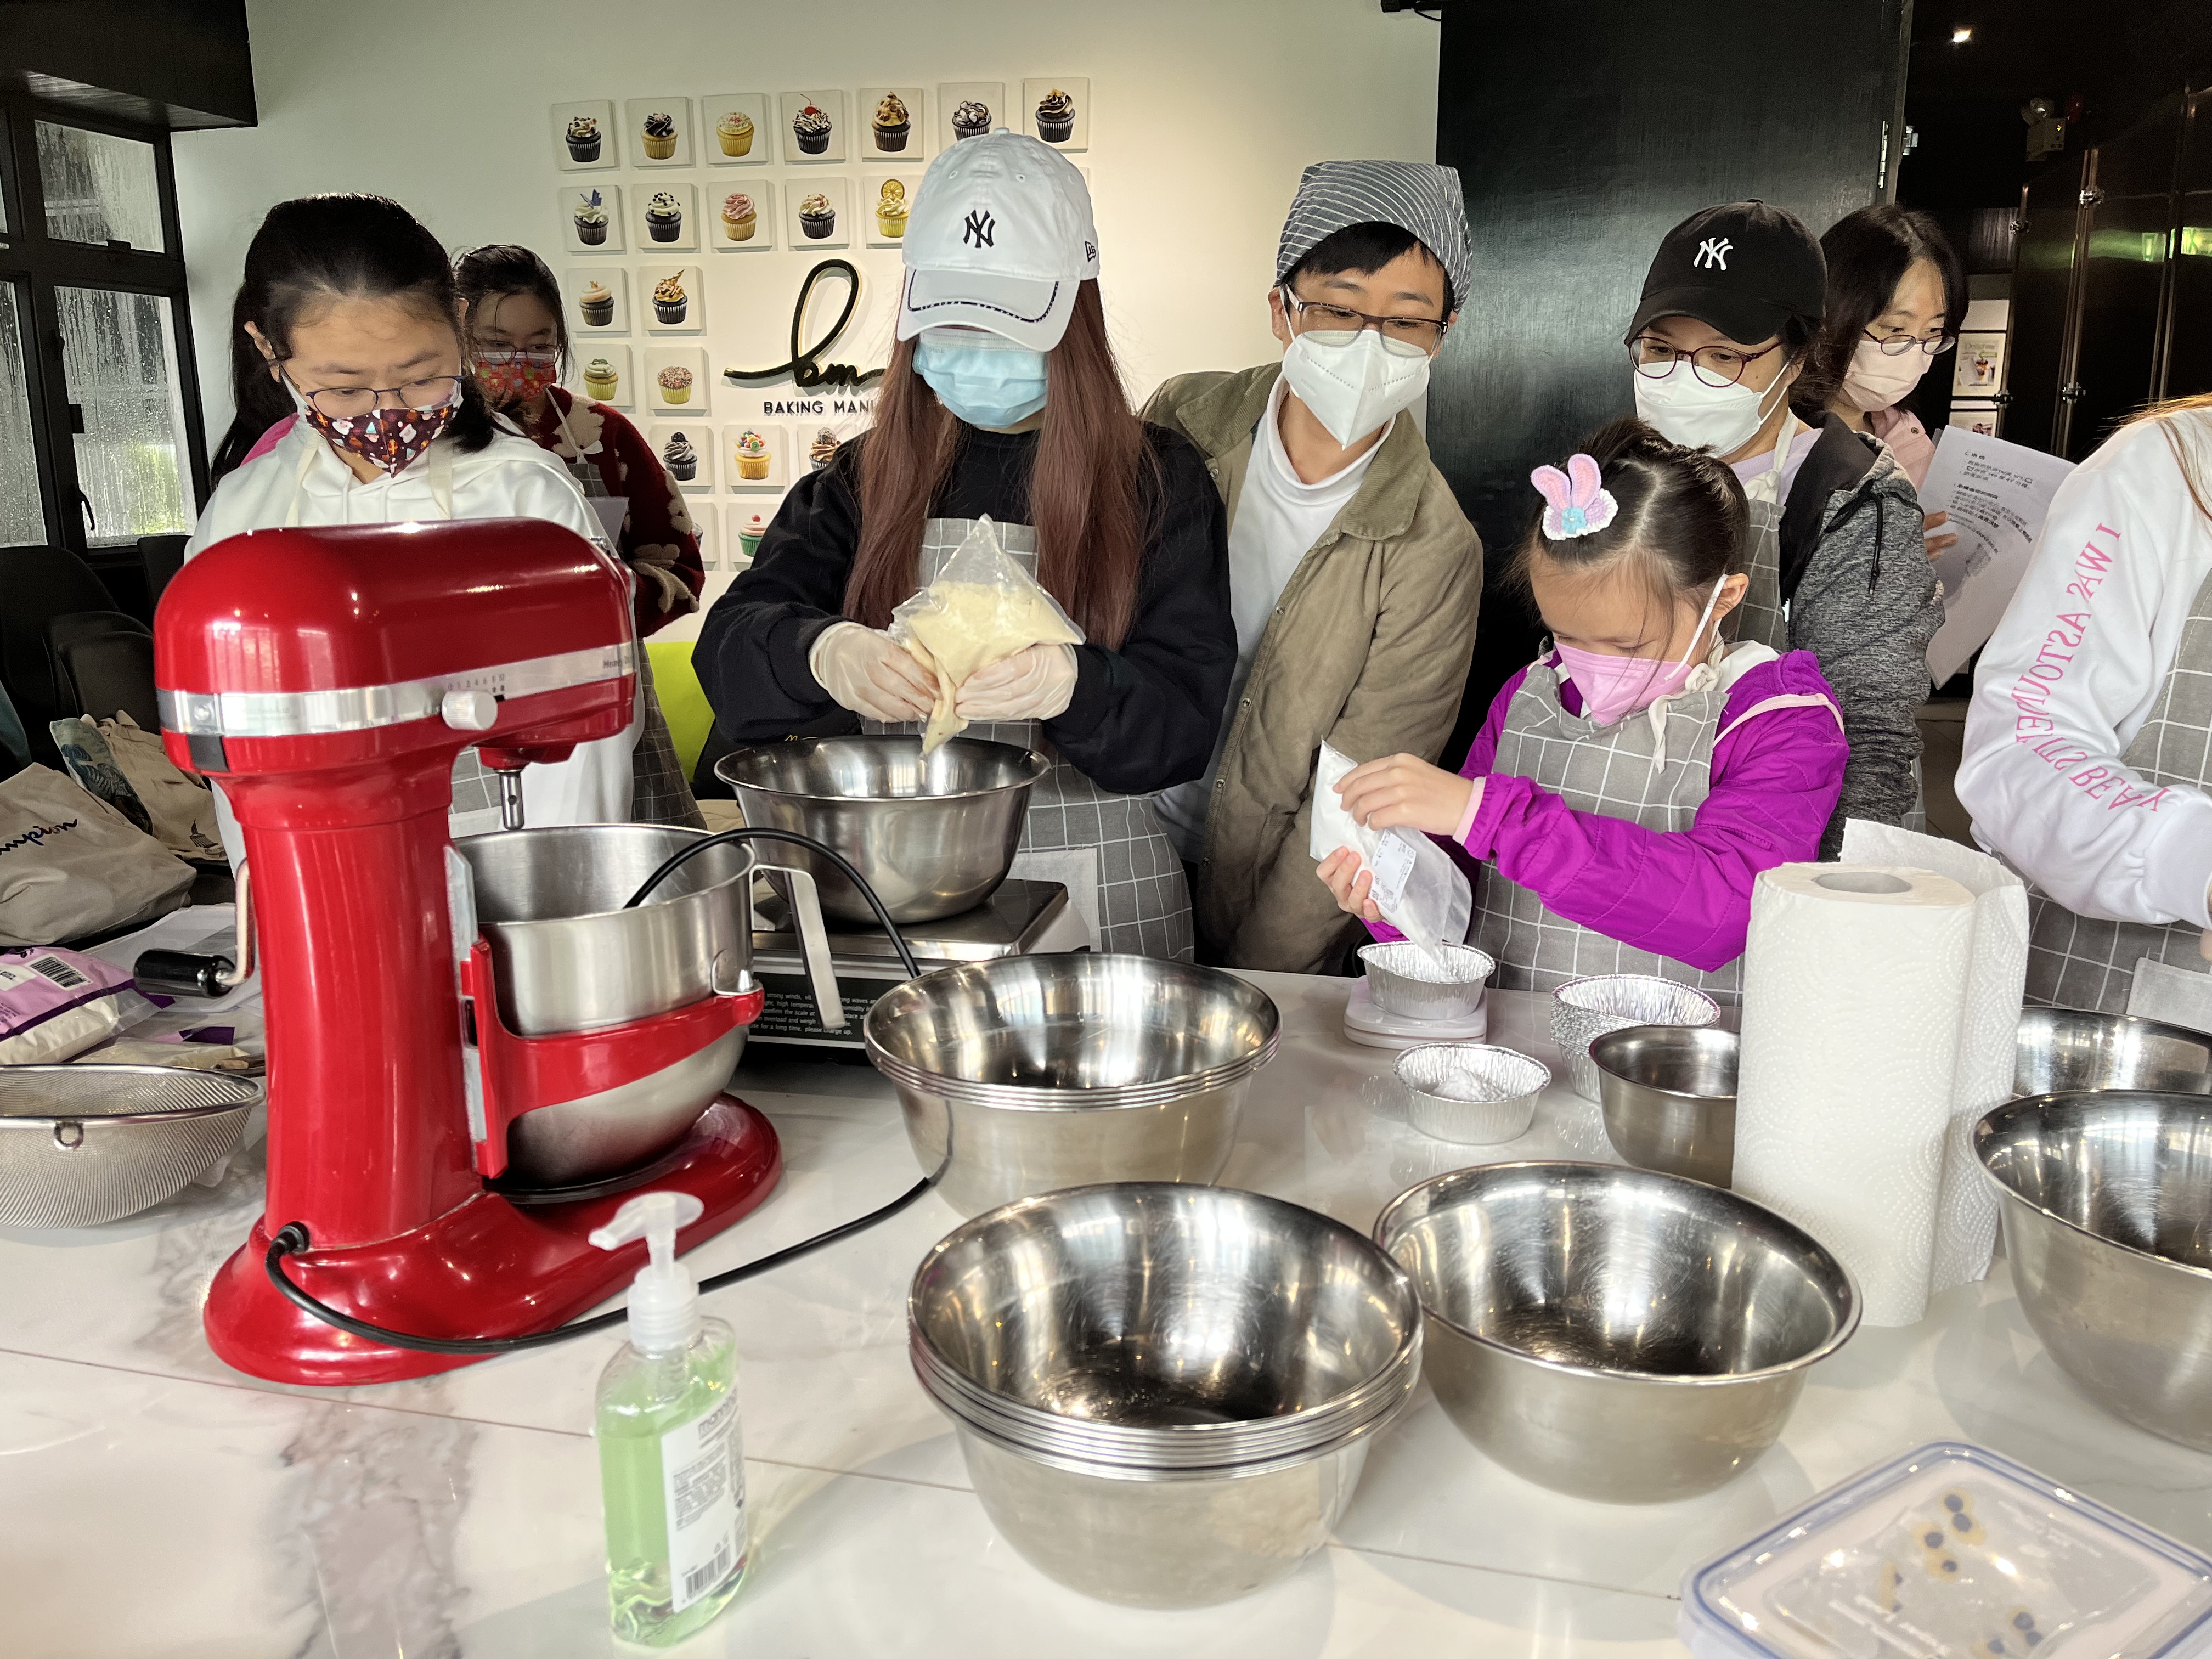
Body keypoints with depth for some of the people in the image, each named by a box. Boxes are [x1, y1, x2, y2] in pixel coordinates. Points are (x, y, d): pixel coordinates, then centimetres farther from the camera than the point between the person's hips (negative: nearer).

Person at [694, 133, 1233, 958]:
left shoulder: (1158, 477, 2)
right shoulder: (865, 477, 9)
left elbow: (1187, 716, -6)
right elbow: (731, 644, -2)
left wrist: (1069, 685, -27)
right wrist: (822, 655, -25)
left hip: (1096, 890, -1)